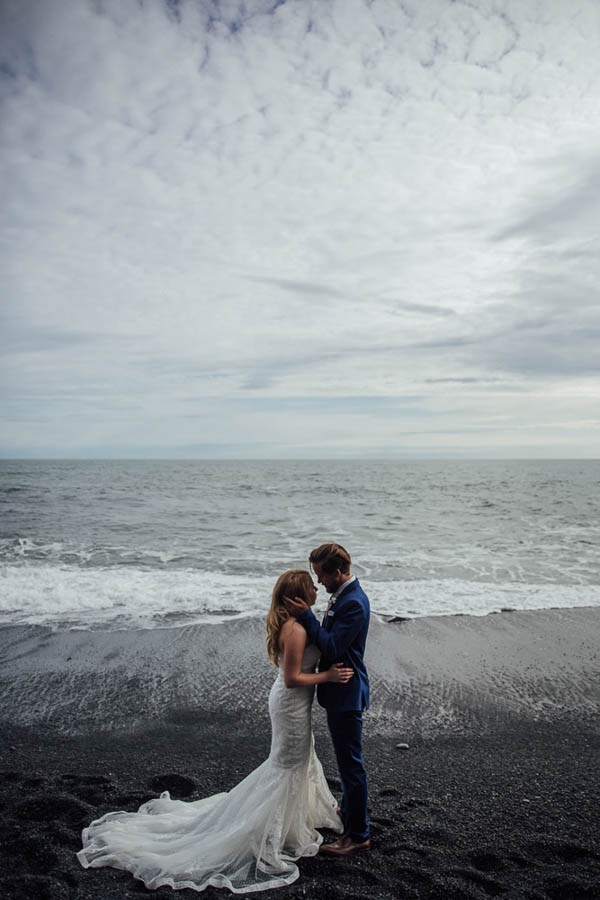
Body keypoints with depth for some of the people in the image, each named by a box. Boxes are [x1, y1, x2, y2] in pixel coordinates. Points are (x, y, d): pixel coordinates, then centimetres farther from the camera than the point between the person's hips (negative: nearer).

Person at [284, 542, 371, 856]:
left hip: (346, 693, -10)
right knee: (346, 759, 26)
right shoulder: (343, 595, 5)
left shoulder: (353, 603, -26)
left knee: (351, 762, 3)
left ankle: (358, 834, 18)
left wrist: (306, 616, -24)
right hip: (340, 689, 10)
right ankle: (349, 811, 45)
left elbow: (332, 648, -27)